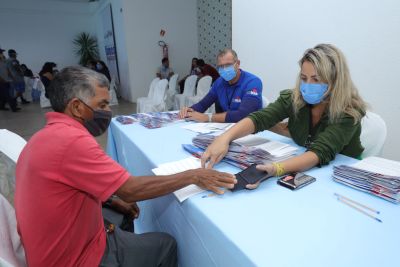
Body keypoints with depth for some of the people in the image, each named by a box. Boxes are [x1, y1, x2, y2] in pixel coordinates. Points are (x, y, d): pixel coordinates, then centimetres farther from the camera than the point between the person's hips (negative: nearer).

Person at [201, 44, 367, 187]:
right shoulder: (293, 98, -11)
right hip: (303, 171, 3)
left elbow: (320, 153, -32)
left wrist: (276, 169, -50)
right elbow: (260, 118, -24)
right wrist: (224, 138, -42)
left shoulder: (349, 112, -20)